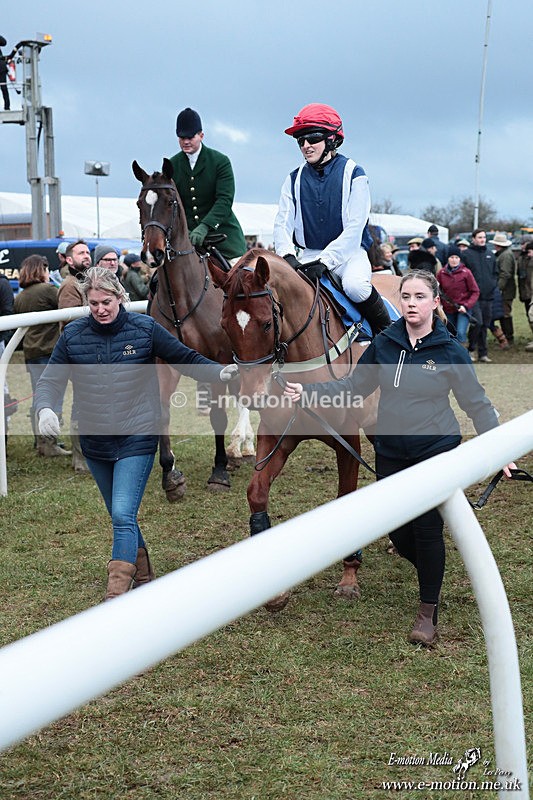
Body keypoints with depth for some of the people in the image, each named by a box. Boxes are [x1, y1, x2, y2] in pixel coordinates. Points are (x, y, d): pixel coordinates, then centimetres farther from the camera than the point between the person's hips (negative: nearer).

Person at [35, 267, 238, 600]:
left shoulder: (145, 328, -7)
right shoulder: (73, 335, -2)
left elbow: (186, 358, 2)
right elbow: (51, 381, 1)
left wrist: (219, 372, -15)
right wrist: (45, 409, -20)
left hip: (137, 438, -4)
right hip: (95, 441, 4)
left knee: (123, 515, -15)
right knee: (121, 517, 18)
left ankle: (116, 595, -14)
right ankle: (144, 577, 38)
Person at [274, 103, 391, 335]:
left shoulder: (353, 174, -6)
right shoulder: (294, 179, 7)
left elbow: (354, 228, -13)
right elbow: (282, 223, 0)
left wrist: (324, 261, -24)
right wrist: (288, 255, -21)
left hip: (348, 251, -4)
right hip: (309, 253, 4)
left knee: (355, 286, -35)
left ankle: (386, 330, -11)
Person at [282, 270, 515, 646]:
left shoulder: (450, 351, -8)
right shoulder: (384, 344, 0)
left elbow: (477, 404, -2)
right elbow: (353, 386, 7)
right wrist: (309, 392, -6)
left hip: (436, 452, -3)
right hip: (391, 454, 3)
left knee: (427, 529, -4)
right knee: (400, 534, 7)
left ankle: (428, 612, 15)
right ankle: (433, 572, 40)